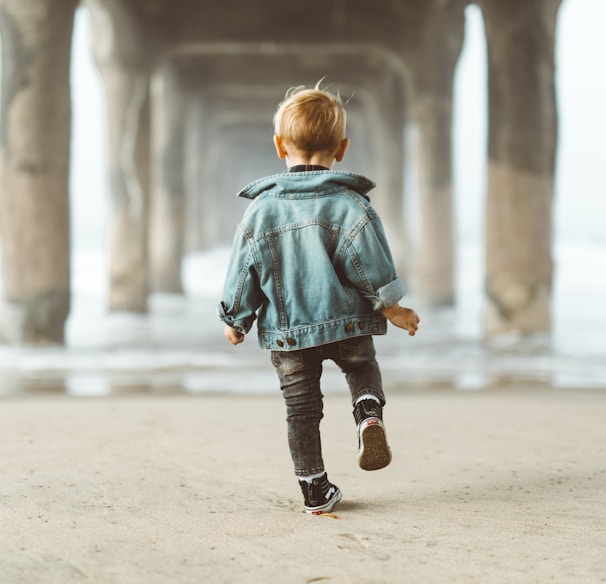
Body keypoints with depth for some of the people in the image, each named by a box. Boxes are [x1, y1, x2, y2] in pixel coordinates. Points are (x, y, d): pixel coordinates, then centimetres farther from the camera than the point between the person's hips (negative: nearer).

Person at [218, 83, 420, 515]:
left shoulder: (261, 209, -4)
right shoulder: (350, 205, -9)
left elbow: (243, 274, 0)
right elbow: (371, 266, -9)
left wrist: (236, 322, 13)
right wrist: (394, 310, 3)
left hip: (286, 331, 1)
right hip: (347, 322, -1)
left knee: (301, 407, 11)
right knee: (363, 366, 26)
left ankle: (316, 491, 14)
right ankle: (370, 413, -5)